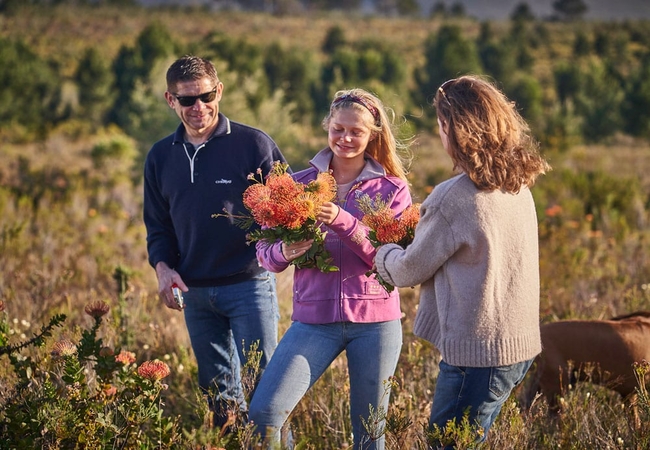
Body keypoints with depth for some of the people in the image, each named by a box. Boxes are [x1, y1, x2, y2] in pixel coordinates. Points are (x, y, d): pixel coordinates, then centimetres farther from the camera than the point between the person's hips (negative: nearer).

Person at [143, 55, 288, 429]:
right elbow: (158, 224, 16)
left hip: (249, 283, -5)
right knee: (218, 395, 13)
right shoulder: (161, 157, 9)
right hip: (194, 291, 5)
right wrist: (162, 267, -2)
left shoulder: (253, 144, -5)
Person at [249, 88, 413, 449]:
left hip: (374, 320, -1)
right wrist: (285, 252, -17)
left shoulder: (393, 189, 4)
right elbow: (264, 253, 7)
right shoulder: (297, 184, 7)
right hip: (314, 319, 1)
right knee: (262, 412, -14)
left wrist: (343, 222, -21)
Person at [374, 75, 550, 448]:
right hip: (520, 345, 8)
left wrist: (381, 251, 15)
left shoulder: (455, 197, -19)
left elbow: (409, 271, -6)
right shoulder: (518, 186, 5)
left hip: (477, 354, -8)